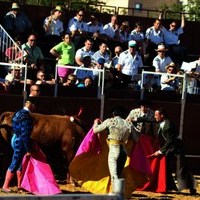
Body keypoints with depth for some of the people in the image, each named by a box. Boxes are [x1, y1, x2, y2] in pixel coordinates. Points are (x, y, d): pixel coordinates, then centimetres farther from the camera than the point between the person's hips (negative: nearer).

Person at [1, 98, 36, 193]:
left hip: (16, 140, 10)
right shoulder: (26, 117, -22)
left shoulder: (19, 113, 7)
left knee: (20, 164, 18)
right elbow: (25, 135, -24)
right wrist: (28, 149, -19)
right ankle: (5, 186, 1)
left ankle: (19, 185, 28)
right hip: (21, 143, -10)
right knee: (14, 165, -4)